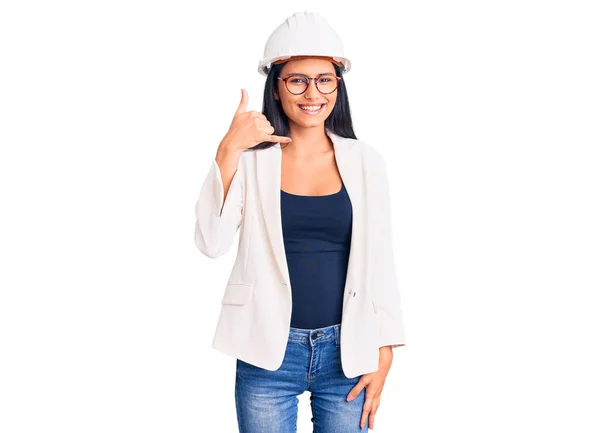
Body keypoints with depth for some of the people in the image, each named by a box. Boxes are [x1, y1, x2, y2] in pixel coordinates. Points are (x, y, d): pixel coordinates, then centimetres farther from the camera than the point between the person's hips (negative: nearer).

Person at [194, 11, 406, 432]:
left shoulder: (365, 161, 0)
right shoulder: (251, 159, -3)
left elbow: (380, 262, 4)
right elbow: (212, 242, -14)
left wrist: (384, 354, 1)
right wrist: (229, 150, -18)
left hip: (346, 351, 1)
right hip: (268, 353, -1)